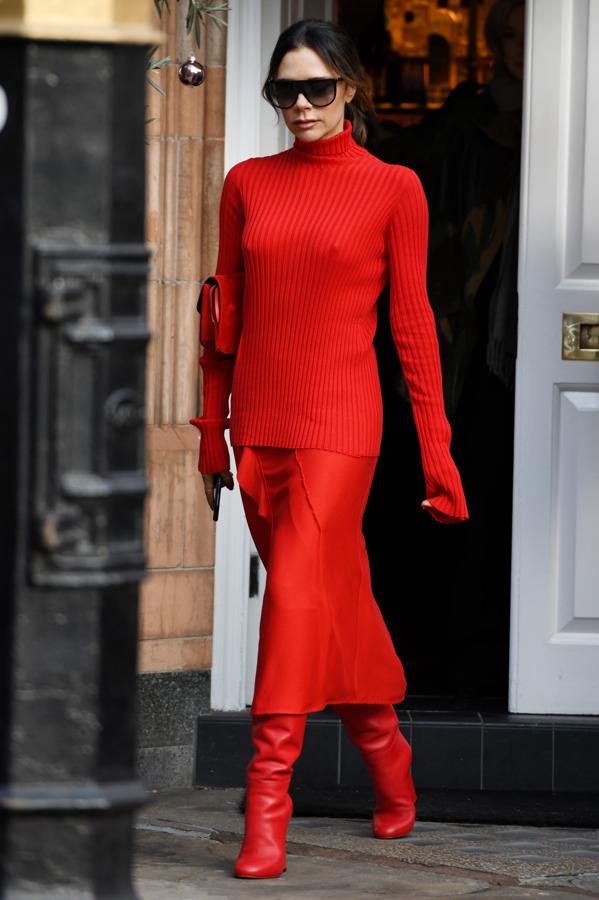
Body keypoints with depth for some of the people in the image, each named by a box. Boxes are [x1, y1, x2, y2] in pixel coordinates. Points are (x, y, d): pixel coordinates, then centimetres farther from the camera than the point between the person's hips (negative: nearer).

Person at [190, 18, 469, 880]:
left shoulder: (392, 188, -1)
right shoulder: (247, 184, 9)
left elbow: (412, 322, 0)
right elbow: (226, 313, 13)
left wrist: (436, 448, -1)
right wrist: (211, 432, 12)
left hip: (339, 420, -4)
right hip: (259, 420, 4)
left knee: (297, 593, -14)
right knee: (338, 595, 13)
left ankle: (267, 809, -14)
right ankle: (388, 759, 32)